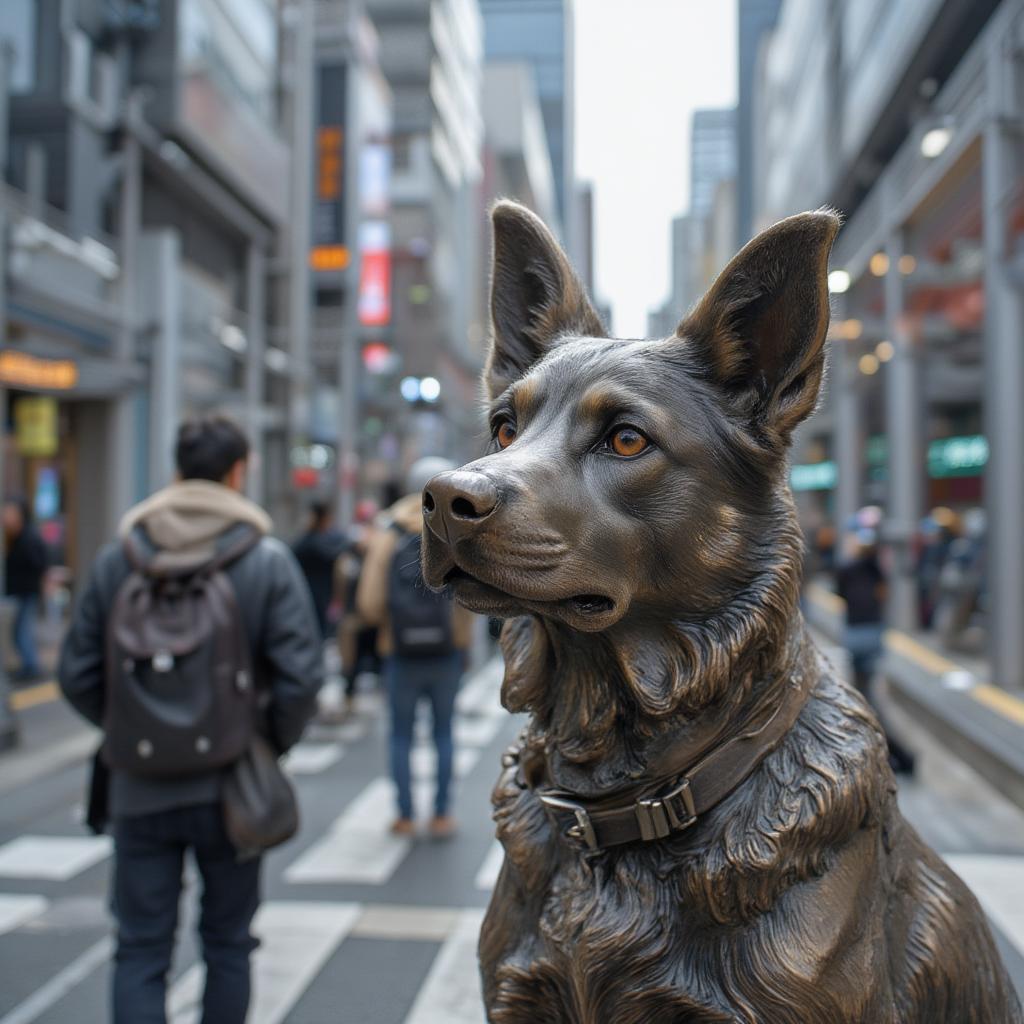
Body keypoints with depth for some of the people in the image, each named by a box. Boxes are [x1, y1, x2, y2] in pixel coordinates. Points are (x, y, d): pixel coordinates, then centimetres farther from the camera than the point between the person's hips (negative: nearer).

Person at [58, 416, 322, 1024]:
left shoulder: (117, 557, -1)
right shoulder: (267, 559, -9)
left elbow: (77, 675, 2)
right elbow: (300, 677, -15)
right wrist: (274, 744, 3)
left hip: (140, 789, 1)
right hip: (230, 787, -1)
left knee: (140, 952, 11)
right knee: (227, 943, 17)